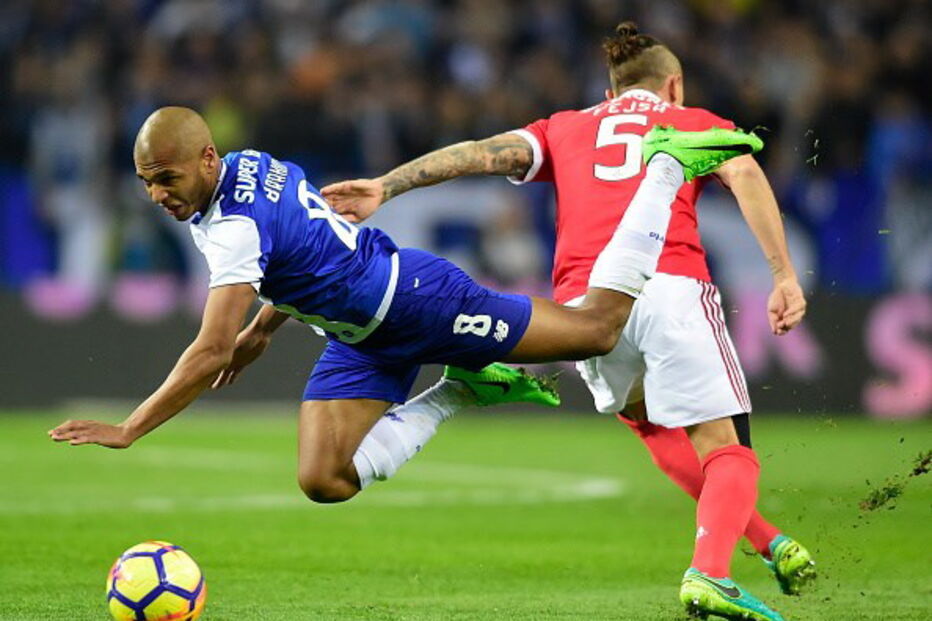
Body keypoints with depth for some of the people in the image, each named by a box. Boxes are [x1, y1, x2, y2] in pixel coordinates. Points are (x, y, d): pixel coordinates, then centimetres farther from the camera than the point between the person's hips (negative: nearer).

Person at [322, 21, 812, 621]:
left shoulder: (566, 128, 30)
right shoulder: (695, 121, 25)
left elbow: (487, 152, 14)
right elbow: (745, 173, 4)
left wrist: (386, 186, 8)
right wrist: (785, 276, -3)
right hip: (671, 290, -3)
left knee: (655, 425, 29)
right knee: (727, 451, -1)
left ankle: (768, 541, 21)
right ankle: (709, 572, -29)